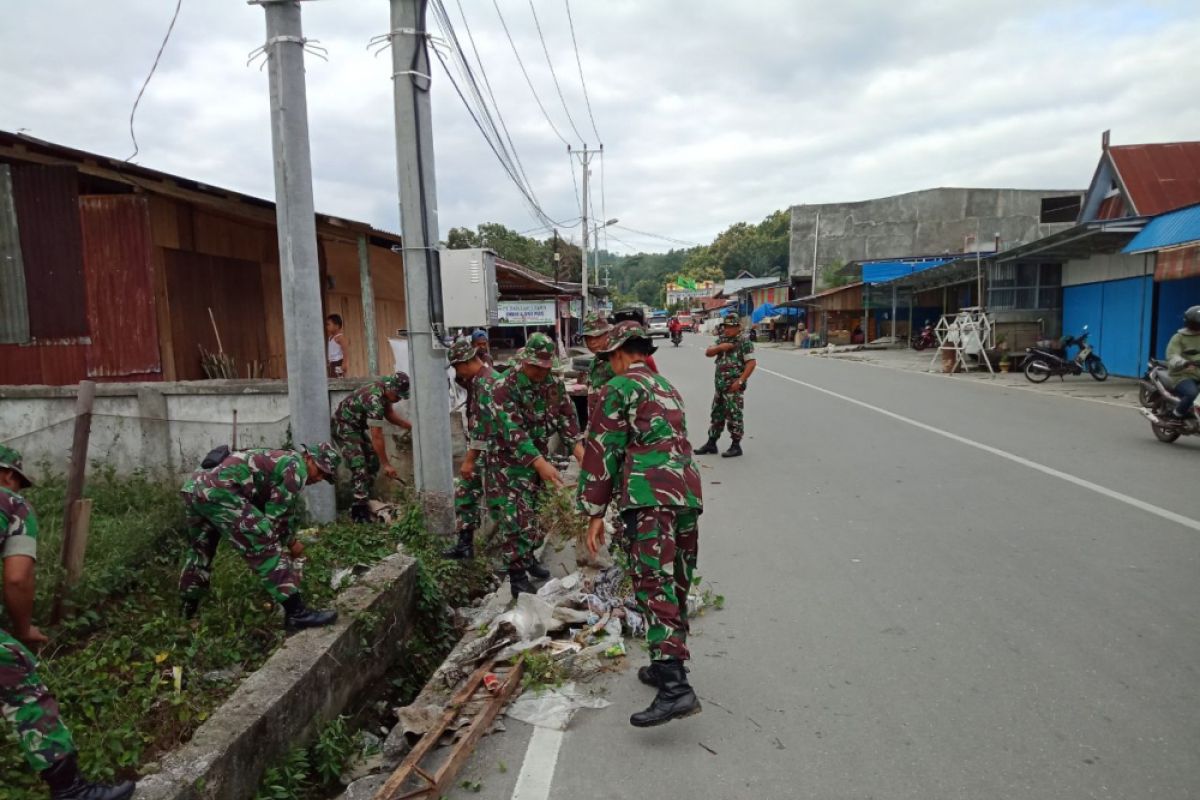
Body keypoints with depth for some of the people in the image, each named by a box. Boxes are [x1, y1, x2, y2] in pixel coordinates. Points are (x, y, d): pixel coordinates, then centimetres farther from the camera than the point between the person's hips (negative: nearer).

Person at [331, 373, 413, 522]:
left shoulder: (385, 388, -6)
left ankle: (364, 497, 14)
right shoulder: (375, 399, -33)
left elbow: (389, 414, 11)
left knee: (373, 461, 6)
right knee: (359, 467, -17)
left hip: (356, 426, 9)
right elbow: (377, 436, -31)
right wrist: (386, 465, -26)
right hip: (343, 426, -9)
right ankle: (359, 510, -18)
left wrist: (410, 426, 0)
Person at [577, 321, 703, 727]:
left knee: (655, 588, -13)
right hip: (688, 493, 8)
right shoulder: (669, 389, 27)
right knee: (676, 587, 16)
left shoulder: (620, 387, 2)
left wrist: (595, 513, -2)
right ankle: (667, 667, 27)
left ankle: (675, 689, -21)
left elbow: (601, 450, -4)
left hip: (649, 497, -8)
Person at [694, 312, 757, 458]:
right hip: (720, 385, 8)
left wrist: (740, 381, -20)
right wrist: (719, 347, -13)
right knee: (717, 414, 13)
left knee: (734, 416, -3)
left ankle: (736, 446, 7)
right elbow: (708, 353, 6)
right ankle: (711, 444, 22)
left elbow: (751, 363, -15)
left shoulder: (744, 342, -10)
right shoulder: (721, 340, 12)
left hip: (734, 386, -8)